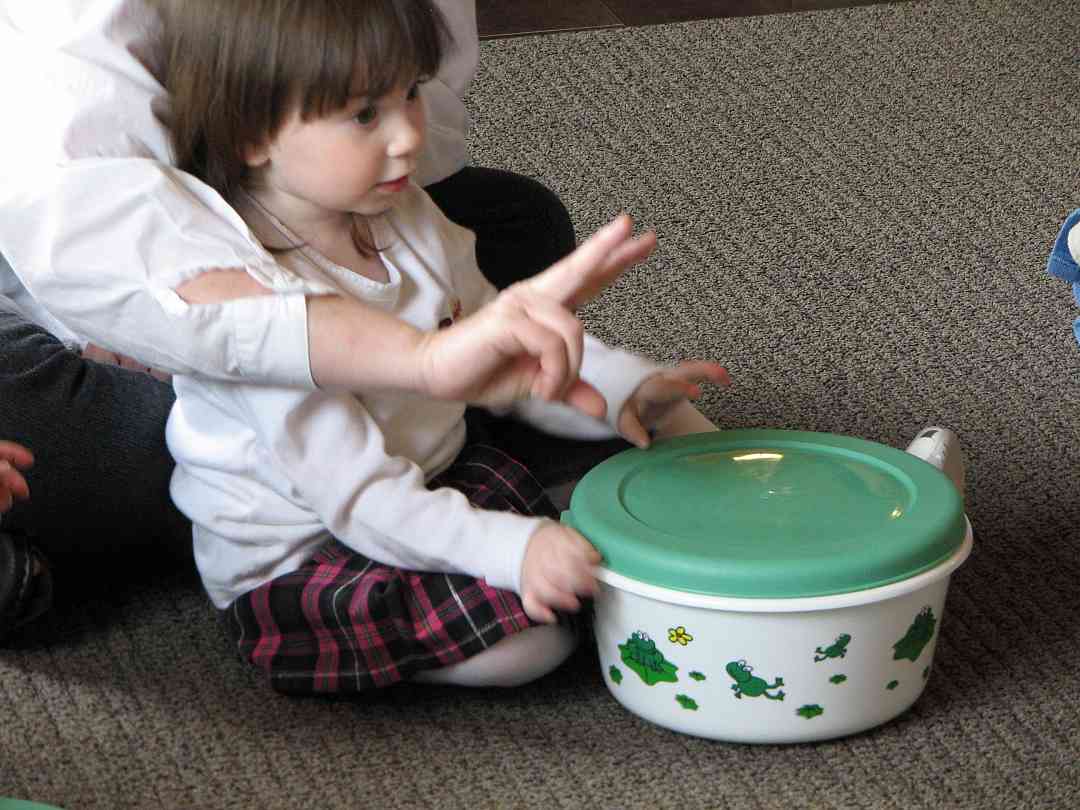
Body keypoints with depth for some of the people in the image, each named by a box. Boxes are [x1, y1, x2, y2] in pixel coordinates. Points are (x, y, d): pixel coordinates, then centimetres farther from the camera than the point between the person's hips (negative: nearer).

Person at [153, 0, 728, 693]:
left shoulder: (401, 214, -3)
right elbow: (361, 498, -31)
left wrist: (620, 389, -6)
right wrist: (512, 549, -38)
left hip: (431, 480, 8)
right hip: (296, 567, -8)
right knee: (528, 638, -26)